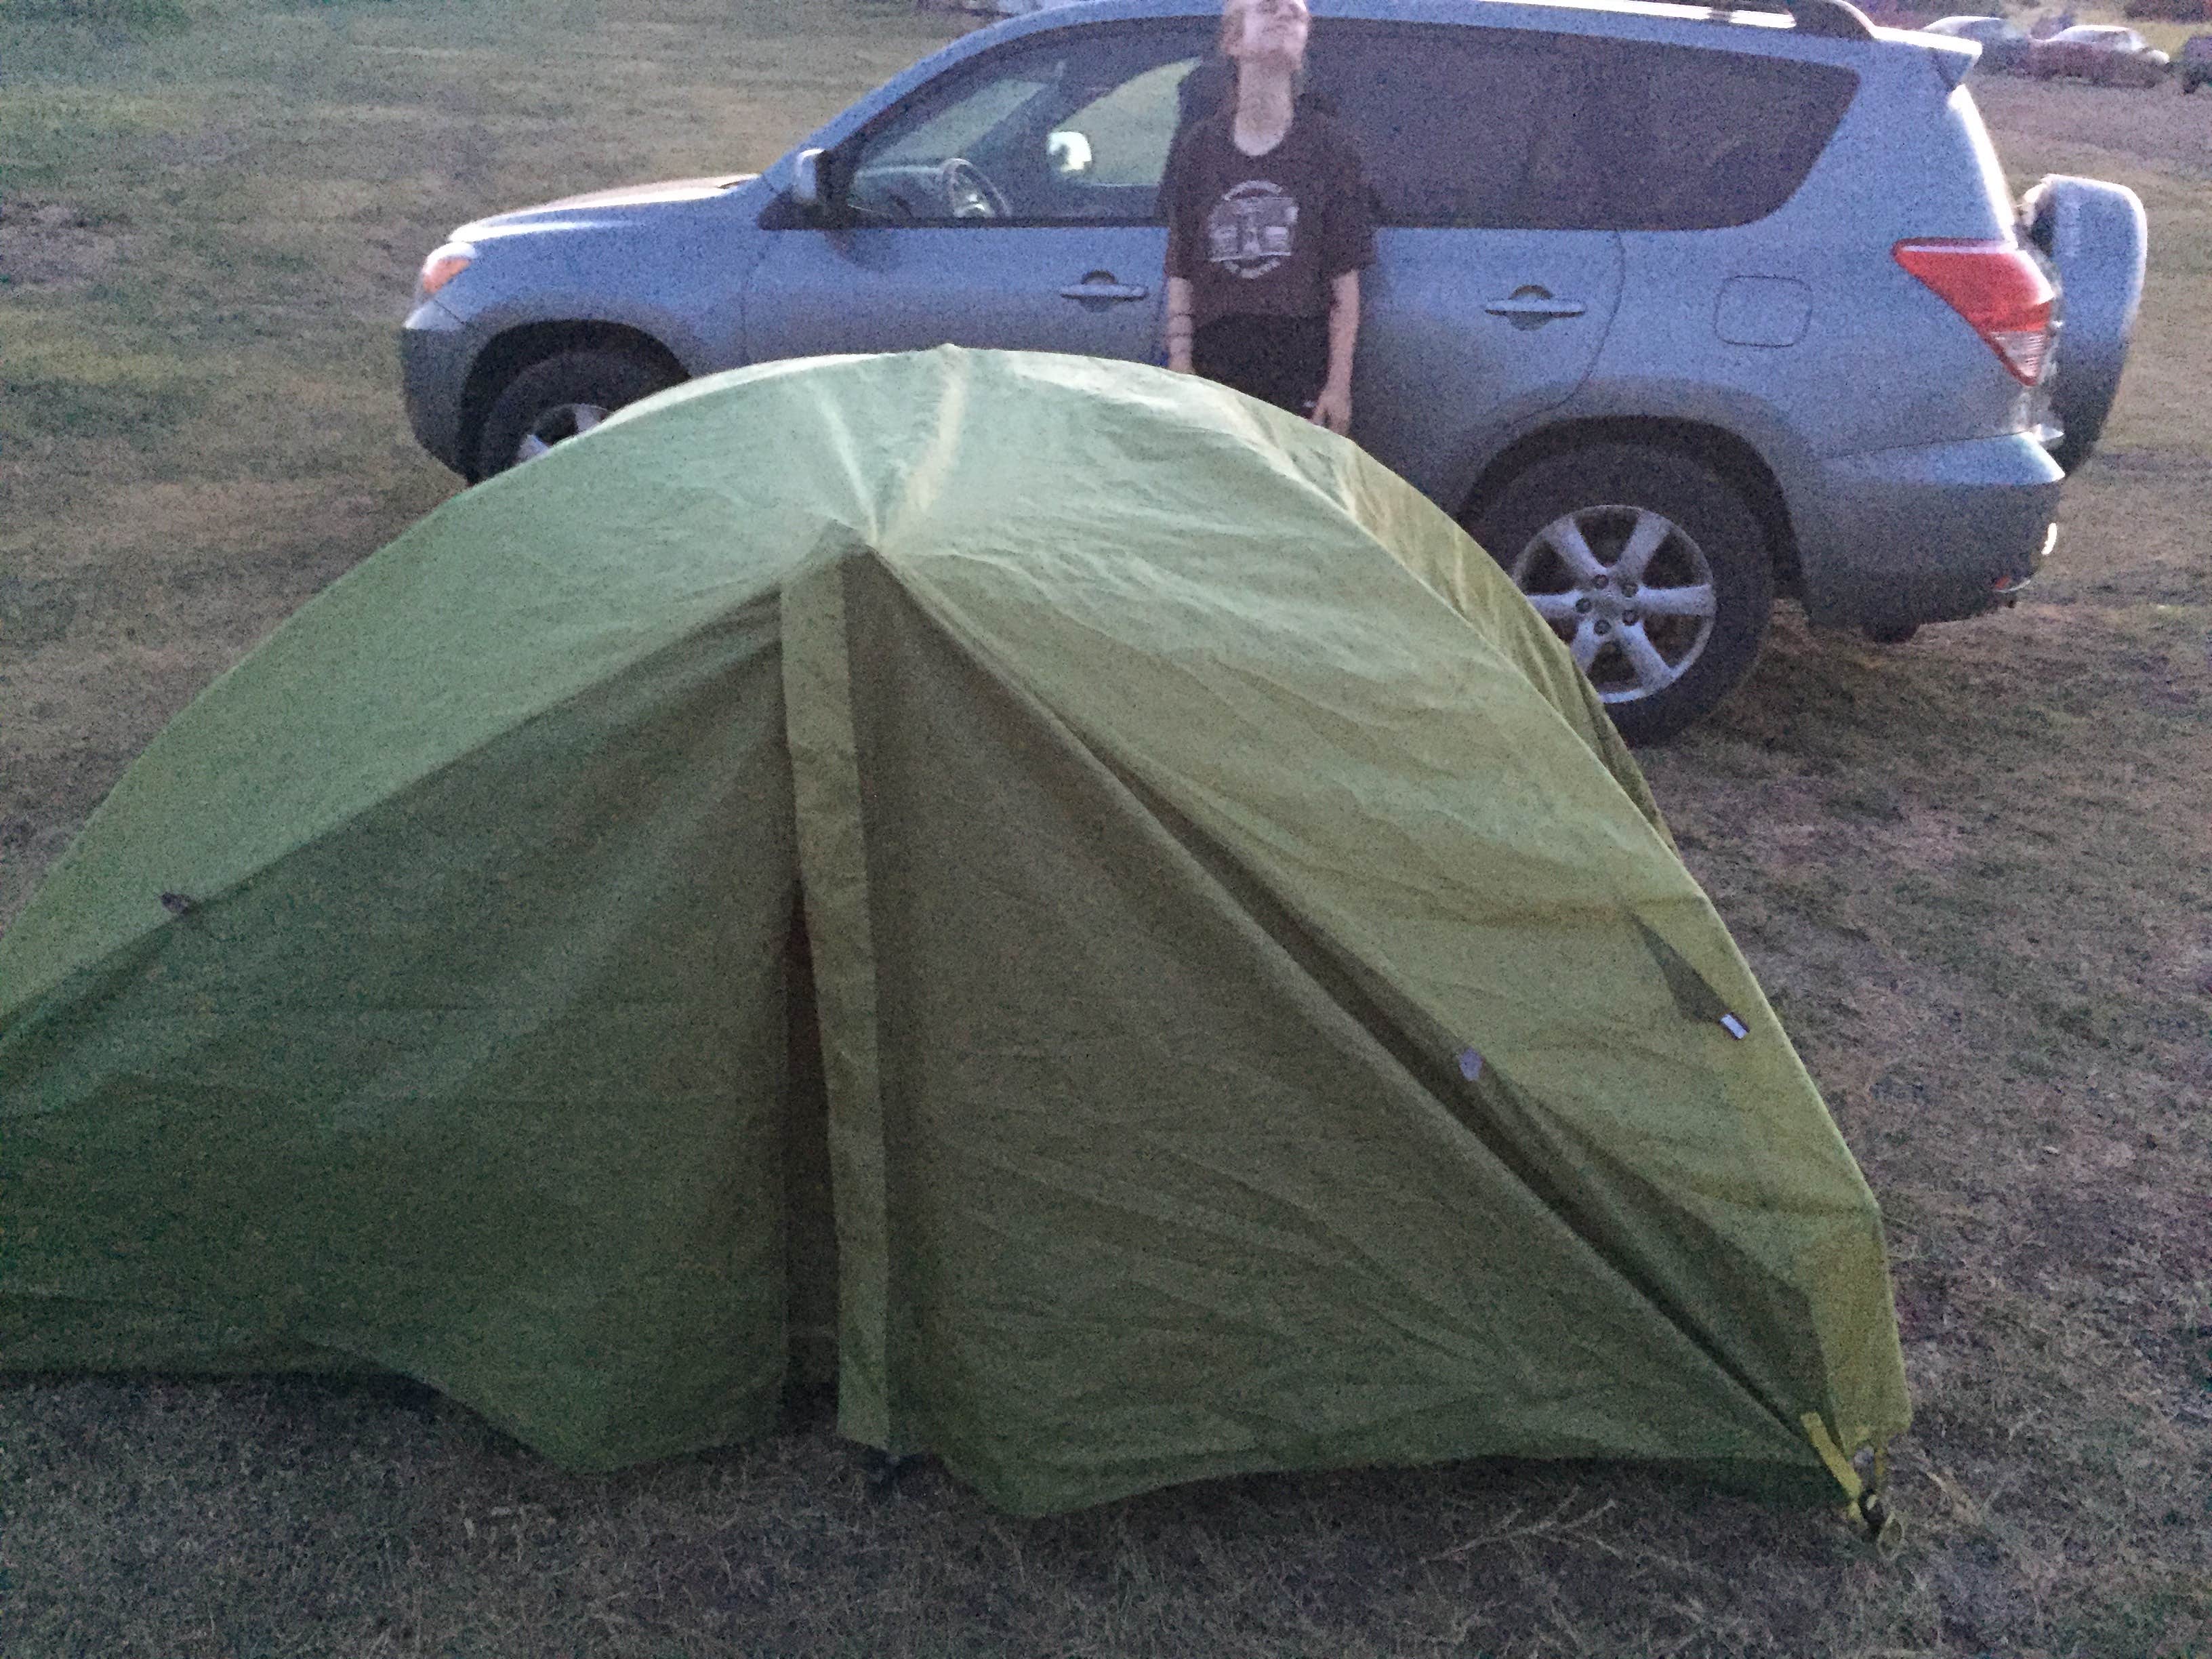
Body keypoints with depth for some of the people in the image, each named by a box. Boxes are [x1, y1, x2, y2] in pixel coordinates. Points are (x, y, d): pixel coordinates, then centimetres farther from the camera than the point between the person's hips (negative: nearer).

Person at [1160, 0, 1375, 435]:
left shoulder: (1329, 146, 8)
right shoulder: (1197, 146, 12)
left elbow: (1345, 281, 4)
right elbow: (1180, 274, 10)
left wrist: (1339, 384, -4)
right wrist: (1180, 371, 1)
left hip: (1303, 373, -1)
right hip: (1216, 364, 1)